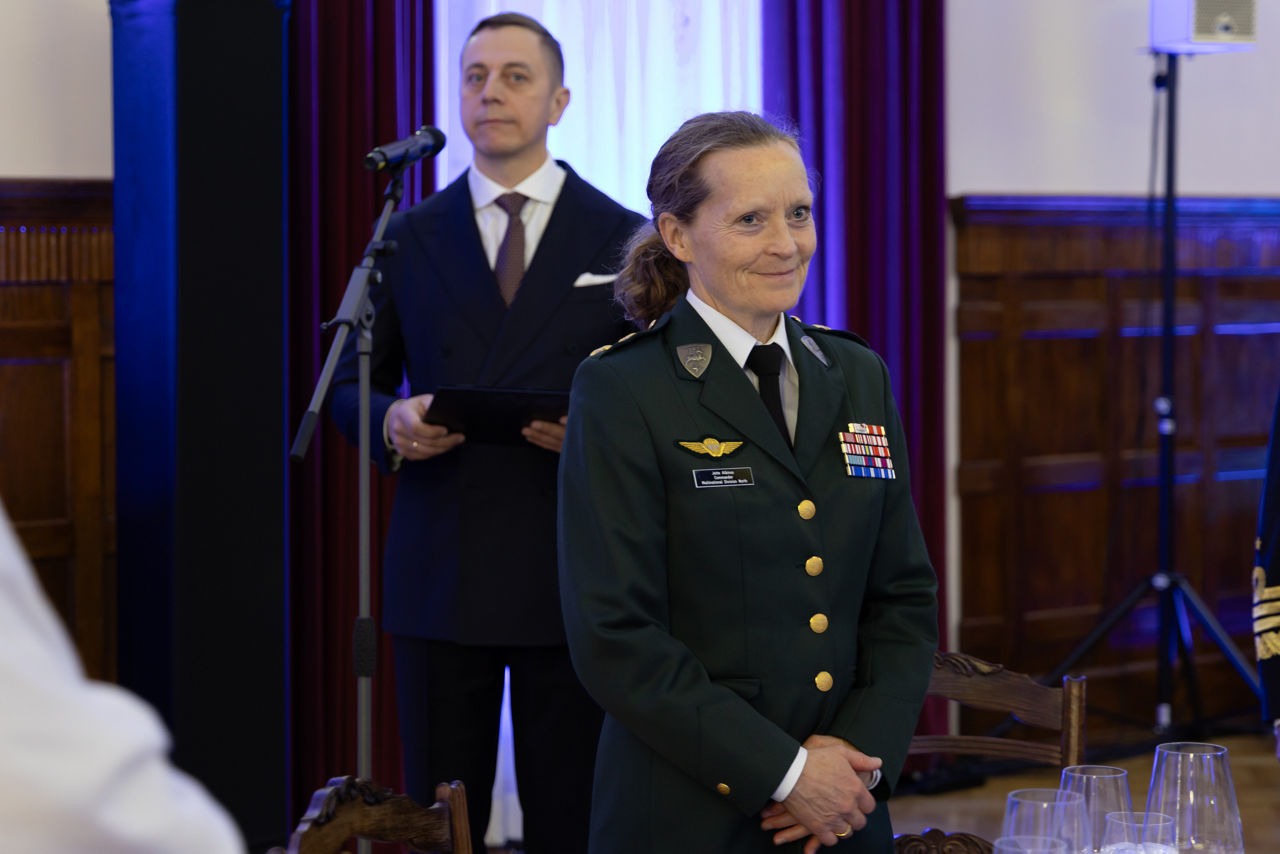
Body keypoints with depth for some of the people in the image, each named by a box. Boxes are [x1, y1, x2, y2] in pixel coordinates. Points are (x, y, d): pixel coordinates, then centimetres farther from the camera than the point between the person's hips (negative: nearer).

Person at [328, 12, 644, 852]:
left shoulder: (624, 238, 5)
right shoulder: (407, 237, 9)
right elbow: (348, 387, 13)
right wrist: (392, 421, -9)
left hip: (573, 578, -1)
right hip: (441, 575, 1)